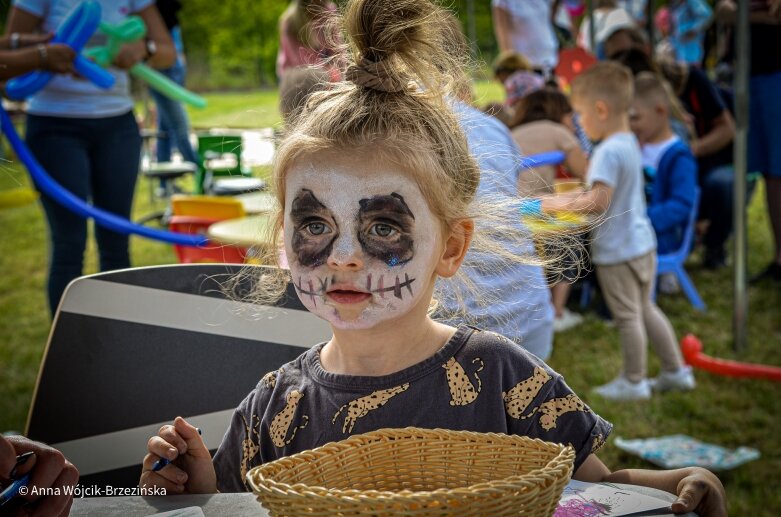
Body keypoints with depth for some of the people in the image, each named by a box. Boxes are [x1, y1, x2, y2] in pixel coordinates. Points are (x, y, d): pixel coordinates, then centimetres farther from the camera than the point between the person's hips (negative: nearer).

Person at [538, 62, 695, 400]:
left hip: (617, 250, -9)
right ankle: (676, 371, 27)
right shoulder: (630, 143, 6)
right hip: (642, 242, 9)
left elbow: (599, 202, -30)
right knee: (646, 309, 20)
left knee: (627, 317, 5)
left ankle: (633, 381, 19)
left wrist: (560, 205, -20)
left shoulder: (608, 152, -23)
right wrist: (574, 197, 13)